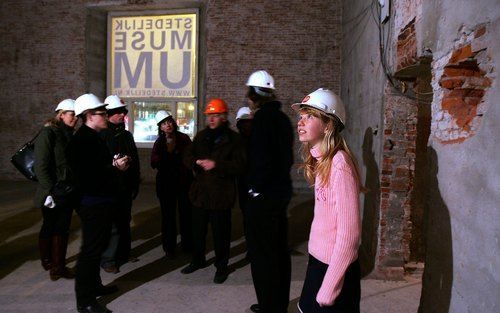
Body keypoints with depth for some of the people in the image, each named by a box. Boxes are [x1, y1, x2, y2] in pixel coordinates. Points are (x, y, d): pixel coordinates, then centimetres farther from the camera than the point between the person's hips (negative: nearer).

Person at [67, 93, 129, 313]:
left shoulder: (95, 137, 13)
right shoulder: (81, 139, -18)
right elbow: (86, 174, -27)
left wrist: (118, 165, 2)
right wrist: (114, 167, -22)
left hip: (102, 201, 10)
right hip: (91, 203, -10)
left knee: (97, 246, 21)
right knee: (90, 250, -1)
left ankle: (94, 285, 37)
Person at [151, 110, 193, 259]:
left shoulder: (184, 138, 1)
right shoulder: (159, 143, 5)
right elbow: (154, 163, -4)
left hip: (184, 181, 0)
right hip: (166, 183, 1)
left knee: (186, 213, 5)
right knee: (168, 216, 4)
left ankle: (187, 244, 23)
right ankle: (169, 248, 16)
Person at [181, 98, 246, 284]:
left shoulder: (233, 139, -6)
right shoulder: (201, 136, 10)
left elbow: (239, 165, -13)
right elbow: (188, 157, 8)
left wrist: (216, 164, -24)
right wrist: (197, 162, -15)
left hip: (221, 194, -5)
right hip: (200, 191, 5)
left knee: (220, 232, 6)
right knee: (198, 230, 18)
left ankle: (221, 266, 25)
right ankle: (198, 260, 38)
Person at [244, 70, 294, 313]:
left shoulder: (263, 117, -15)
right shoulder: (282, 117, 12)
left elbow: (261, 158, -22)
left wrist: (257, 189, -12)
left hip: (264, 194, -10)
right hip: (282, 190, 10)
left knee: (262, 253, 2)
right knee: (279, 249, 17)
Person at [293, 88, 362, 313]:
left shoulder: (339, 163, -21)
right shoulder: (320, 161, 4)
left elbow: (349, 233, -22)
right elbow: (323, 220, 6)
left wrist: (329, 290, -18)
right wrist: (314, 265, 8)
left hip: (335, 269, -8)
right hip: (317, 262, 8)